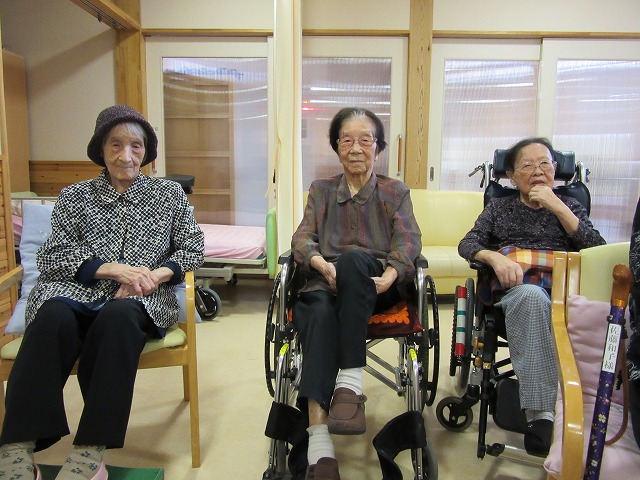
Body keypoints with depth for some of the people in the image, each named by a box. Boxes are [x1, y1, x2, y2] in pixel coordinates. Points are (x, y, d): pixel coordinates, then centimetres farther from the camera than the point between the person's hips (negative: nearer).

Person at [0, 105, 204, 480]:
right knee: (54, 316, -34)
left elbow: (193, 250, 10)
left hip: (140, 301, -1)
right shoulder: (75, 196, 17)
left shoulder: (169, 193, 16)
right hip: (78, 293, 1)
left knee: (116, 316, -36)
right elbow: (50, 258, 6)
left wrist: (154, 275, -10)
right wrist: (111, 268, -10)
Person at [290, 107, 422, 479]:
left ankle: (350, 381, -38)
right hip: (327, 281, 1)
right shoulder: (321, 191, 24)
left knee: (353, 259, -37)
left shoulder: (396, 192, 20)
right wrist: (322, 264, -17)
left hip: (379, 283, -1)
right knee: (319, 312, -35)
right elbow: (302, 239, 8)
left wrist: (389, 275, -20)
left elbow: (408, 241, 3)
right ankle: (319, 444, -43)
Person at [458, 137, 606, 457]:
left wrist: (557, 207, 2)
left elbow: (599, 250, 8)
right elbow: (467, 244, 9)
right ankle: (540, 414, -44)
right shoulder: (500, 207, 24)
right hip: (514, 289, 0)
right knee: (532, 295, -39)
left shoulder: (569, 205, 25)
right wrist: (495, 258, -13)